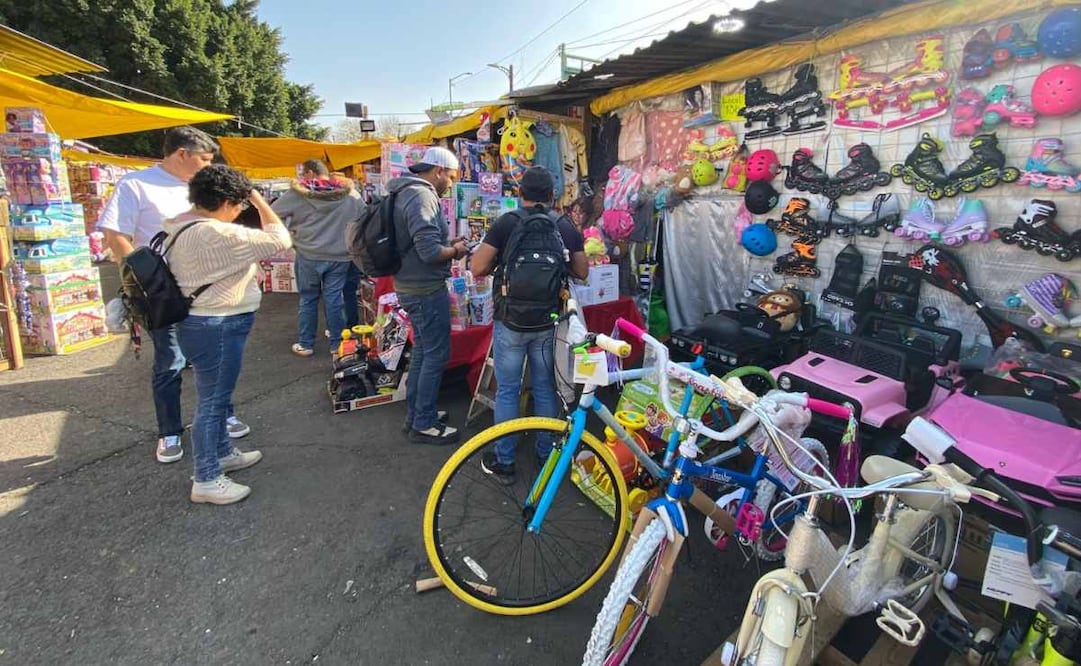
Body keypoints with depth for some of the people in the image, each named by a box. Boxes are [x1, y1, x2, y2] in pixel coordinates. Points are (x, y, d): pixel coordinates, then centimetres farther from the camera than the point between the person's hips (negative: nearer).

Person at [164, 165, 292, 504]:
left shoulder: (180, 227, 7)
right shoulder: (218, 235, -24)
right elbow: (279, 240, -22)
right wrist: (258, 198, -13)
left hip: (200, 322, 11)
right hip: (217, 328, -11)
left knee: (215, 396, 22)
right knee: (212, 400, 0)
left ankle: (223, 452, 39)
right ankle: (206, 480, 12)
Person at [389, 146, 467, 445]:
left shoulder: (408, 192, 13)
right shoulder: (422, 196, -19)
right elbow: (430, 251, -27)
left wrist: (448, 243, 11)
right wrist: (455, 250, -9)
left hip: (411, 286, 11)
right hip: (426, 289, -11)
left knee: (423, 350, 19)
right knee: (436, 354, 0)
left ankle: (415, 414, 31)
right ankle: (424, 425, 11)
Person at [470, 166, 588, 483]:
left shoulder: (506, 223, -9)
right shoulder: (566, 226, 1)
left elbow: (477, 268, -11)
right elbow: (582, 271, 9)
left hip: (511, 323, -3)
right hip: (548, 322, 3)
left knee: (507, 391, 8)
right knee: (545, 388, 16)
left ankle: (503, 462, 18)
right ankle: (547, 454, 29)